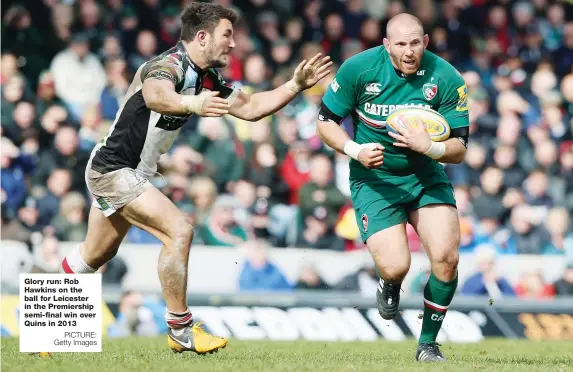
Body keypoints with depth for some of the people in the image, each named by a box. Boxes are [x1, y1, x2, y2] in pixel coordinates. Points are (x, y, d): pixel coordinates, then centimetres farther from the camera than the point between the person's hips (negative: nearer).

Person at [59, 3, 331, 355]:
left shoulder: (209, 80, 4)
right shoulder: (169, 65, -24)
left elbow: (250, 107, 12)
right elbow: (155, 95, -48)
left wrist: (297, 85, 0)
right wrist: (192, 104, -68)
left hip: (131, 173, 10)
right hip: (115, 169, -10)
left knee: (96, 255, 21)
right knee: (179, 230, -19)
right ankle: (180, 330, -11)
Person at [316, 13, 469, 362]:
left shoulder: (447, 79, -14)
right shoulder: (358, 68, -15)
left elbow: (459, 149, -10)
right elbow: (326, 121, -3)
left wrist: (430, 146, -31)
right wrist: (355, 150, -20)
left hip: (426, 176, 2)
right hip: (374, 178, -2)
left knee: (446, 258, -16)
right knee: (395, 266, -19)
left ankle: (428, 343, 7)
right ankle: (390, 286, 22)